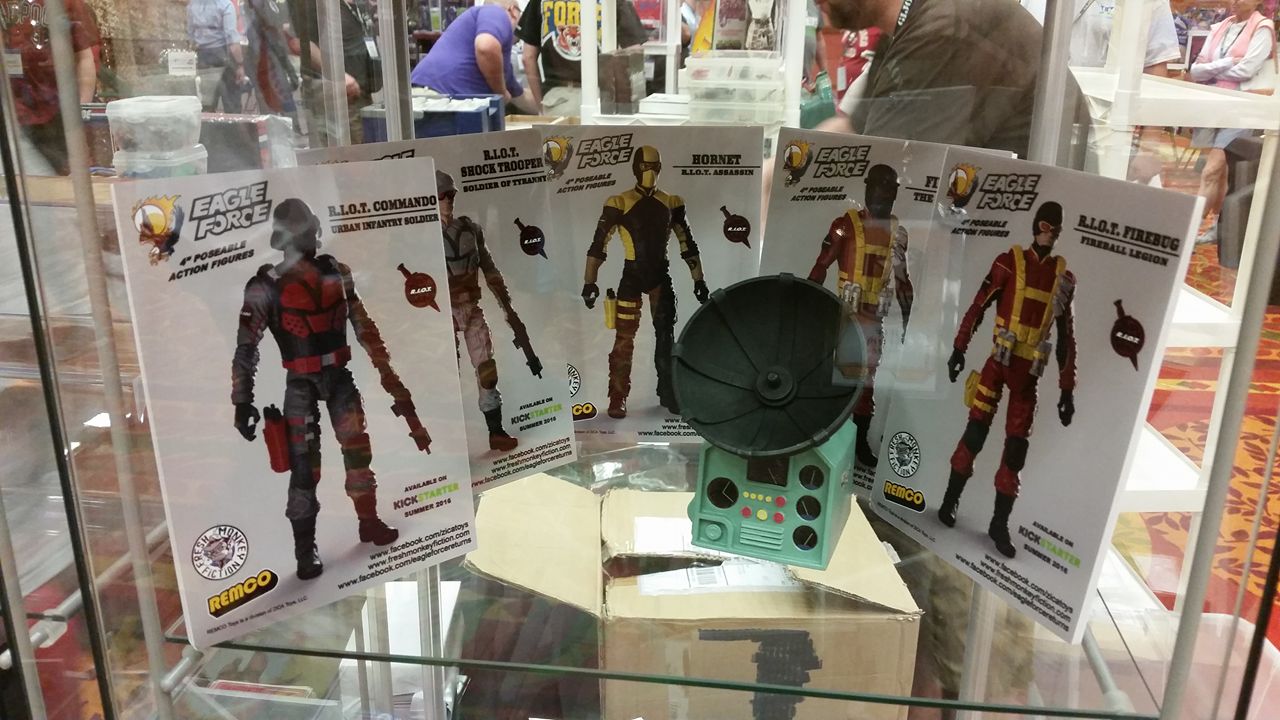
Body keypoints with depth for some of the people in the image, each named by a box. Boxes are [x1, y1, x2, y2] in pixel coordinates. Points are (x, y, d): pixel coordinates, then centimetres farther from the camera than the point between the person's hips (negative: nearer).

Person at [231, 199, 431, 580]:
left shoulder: (336, 273, 1)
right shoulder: (267, 286, -12)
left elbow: (364, 326, 9)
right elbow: (245, 348, -13)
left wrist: (387, 372, 9)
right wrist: (242, 401, -18)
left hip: (339, 376, 4)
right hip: (301, 384, -4)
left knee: (358, 449, 8)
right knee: (304, 466, -4)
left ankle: (369, 522, 26)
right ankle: (305, 550, 5)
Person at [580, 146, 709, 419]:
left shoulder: (671, 204, 4)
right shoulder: (619, 204, -7)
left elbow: (687, 244, 10)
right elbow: (598, 245, -7)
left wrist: (698, 279, 8)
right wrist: (590, 281, -11)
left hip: (660, 276, 3)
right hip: (632, 276, -3)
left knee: (666, 335, 7)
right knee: (624, 339, -4)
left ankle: (668, 393, 19)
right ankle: (617, 399, 4)